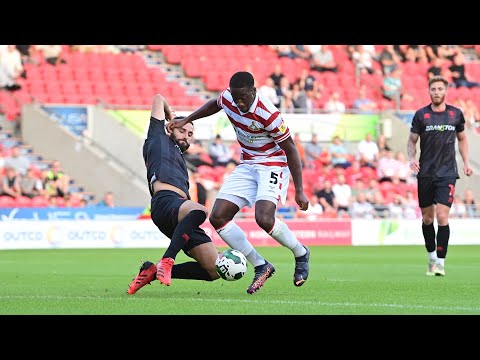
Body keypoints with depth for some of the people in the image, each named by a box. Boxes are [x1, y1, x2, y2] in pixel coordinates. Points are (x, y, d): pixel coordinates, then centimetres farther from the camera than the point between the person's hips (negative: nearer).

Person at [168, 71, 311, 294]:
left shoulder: (268, 114, -27)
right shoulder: (227, 98, -9)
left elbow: (290, 149, -18)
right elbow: (214, 104, 19)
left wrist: (299, 190, -17)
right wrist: (185, 121, 16)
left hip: (273, 165, -7)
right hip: (247, 166, 7)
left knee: (264, 218, -29)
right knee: (217, 218, -6)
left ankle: (301, 254, 1)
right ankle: (261, 267, 5)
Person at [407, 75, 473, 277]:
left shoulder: (456, 114, 4)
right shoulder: (421, 115, 0)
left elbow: (462, 138, 18)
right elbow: (412, 140, 7)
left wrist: (466, 162, 9)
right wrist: (412, 158, -12)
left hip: (447, 173, -1)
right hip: (425, 173, 1)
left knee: (442, 216, -13)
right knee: (427, 218, 8)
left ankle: (440, 262, -8)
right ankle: (432, 257, 27)